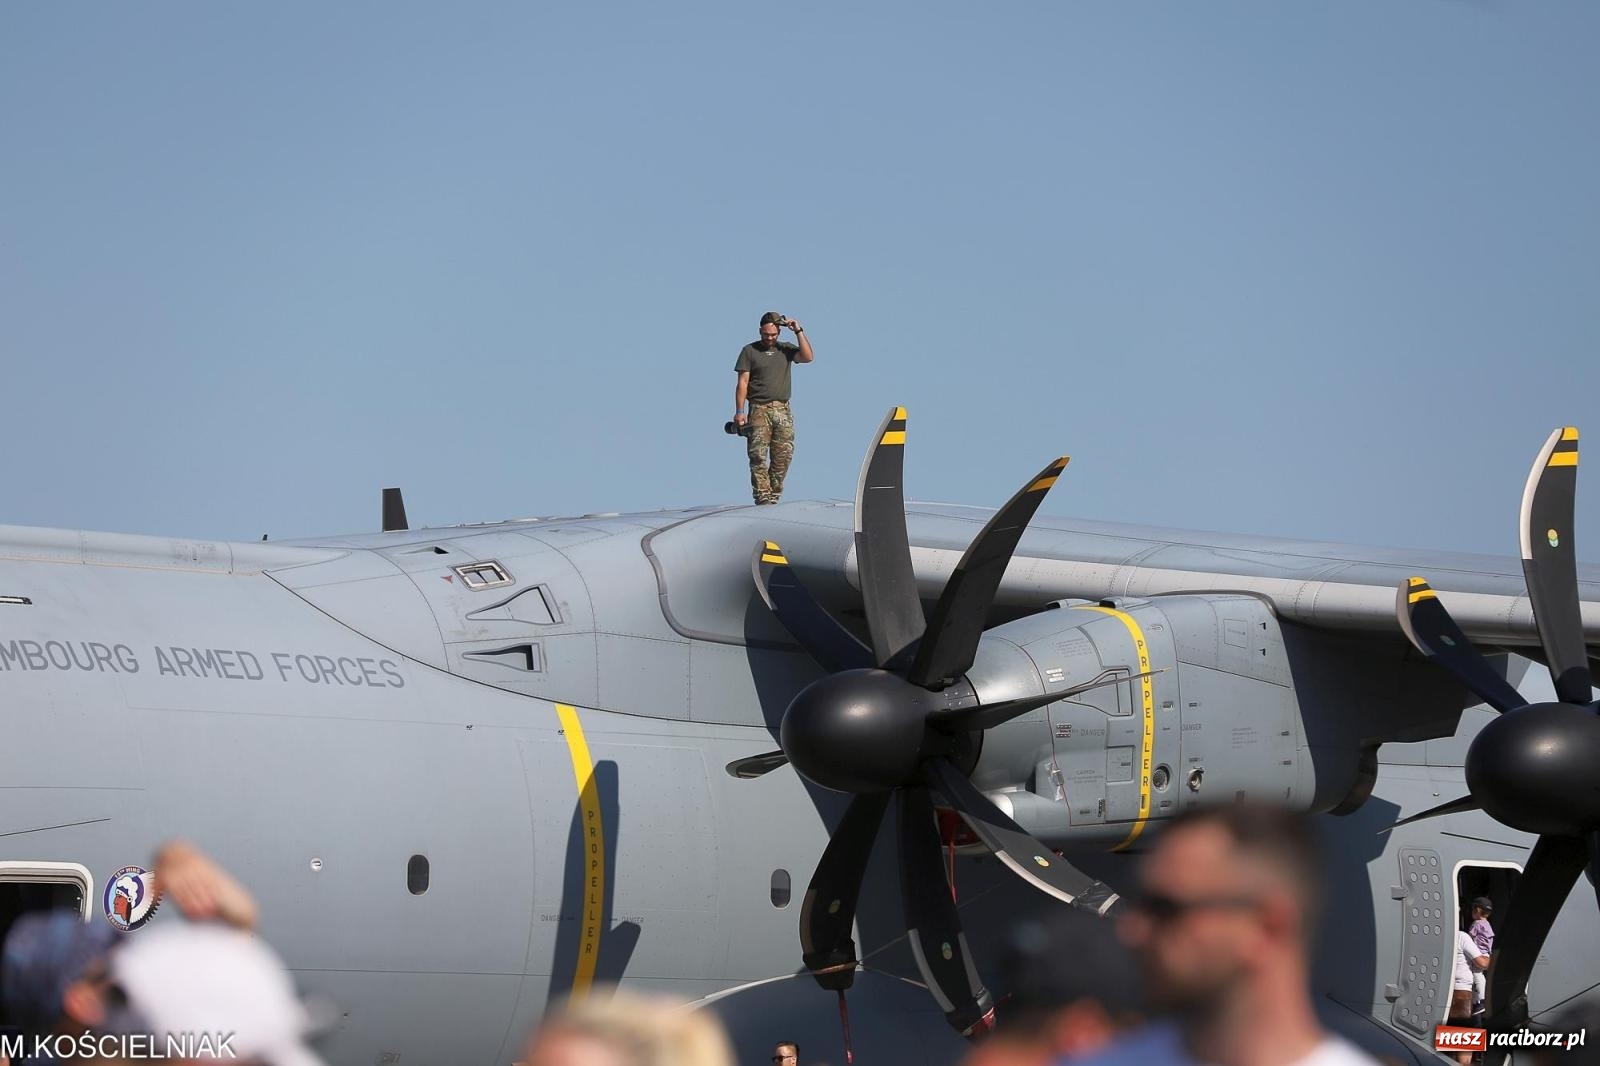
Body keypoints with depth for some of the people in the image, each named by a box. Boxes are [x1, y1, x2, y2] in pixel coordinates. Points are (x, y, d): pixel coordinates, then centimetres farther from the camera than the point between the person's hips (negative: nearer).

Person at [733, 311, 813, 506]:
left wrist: (798, 332, -4)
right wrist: (739, 411, -6)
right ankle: (762, 497, -13)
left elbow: (808, 357, -3)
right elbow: (743, 383, 2)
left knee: (783, 457, -1)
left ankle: (773, 496, 7)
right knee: (758, 456, -11)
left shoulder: (785, 349, 13)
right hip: (759, 409, -3)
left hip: (783, 410, 3)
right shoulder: (750, 351, 7)